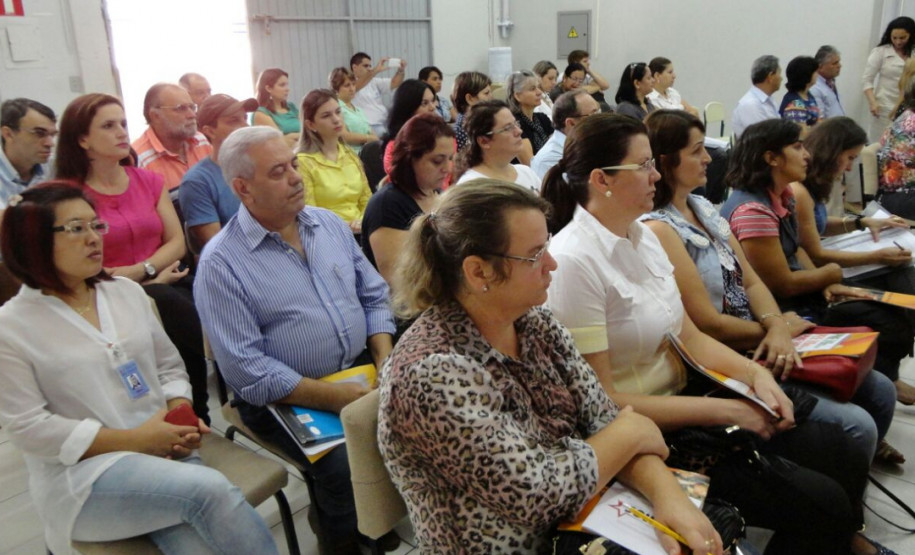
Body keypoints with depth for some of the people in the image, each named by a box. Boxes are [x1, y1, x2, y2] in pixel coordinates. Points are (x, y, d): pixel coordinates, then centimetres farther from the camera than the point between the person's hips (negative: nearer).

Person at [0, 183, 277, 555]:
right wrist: (133, 439, -16)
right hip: (83, 473, -4)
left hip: (164, 449, 4)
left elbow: (169, 366, 15)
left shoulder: (126, 291, 10)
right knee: (211, 489, -29)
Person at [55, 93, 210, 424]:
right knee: (167, 303, -34)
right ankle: (195, 414, -18)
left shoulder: (150, 180, 13)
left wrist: (140, 270, -11)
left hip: (166, 284, 4)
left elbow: (176, 242, 8)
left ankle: (193, 413, -15)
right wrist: (154, 279, -12)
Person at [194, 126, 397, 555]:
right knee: (347, 466, -28)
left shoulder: (329, 224, 8)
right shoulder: (220, 262, -11)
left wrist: (385, 362, -6)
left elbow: (374, 297, 11)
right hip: (285, 397, -5)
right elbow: (246, 370, -16)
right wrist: (336, 397, -22)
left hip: (361, 371, 6)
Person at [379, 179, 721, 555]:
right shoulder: (432, 373, -26)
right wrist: (631, 435, -11)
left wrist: (667, 494, -20)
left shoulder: (538, 325, -3)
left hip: (586, 524, 6)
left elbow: (603, 419, -3)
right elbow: (540, 494, -25)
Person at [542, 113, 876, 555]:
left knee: (838, 452, 2)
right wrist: (724, 410, -18)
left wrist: (756, 374, -7)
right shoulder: (574, 262, -21)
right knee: (822, 503, -11)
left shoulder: (642, 235, 4)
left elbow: (689, 336, 10)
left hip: (680, 401, 8)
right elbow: (600, 401, -20)